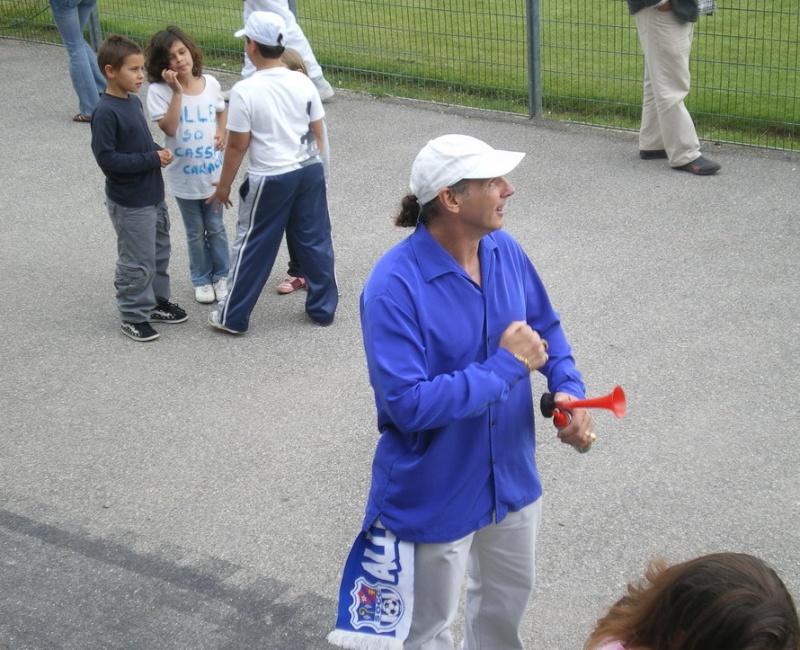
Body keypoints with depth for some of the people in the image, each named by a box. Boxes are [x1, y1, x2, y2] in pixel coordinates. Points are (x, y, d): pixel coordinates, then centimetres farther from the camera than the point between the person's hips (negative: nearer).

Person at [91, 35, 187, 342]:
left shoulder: (133, 101, 5)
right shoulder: (105, 112, -21)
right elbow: (106, 158, -24)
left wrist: (159, 151, -3)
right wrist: (152, 159, -21)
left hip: (153, 195, 9)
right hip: (129, 203, -8)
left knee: (159, 253, 20)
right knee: (137, 263, 3)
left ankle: (155, 301, 37)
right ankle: (134, 316, 18)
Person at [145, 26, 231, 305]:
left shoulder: (210, 83, -4)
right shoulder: (159, 91, -14)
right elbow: (169, 128, -24)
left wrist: (222, 133, -4)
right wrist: (177, 91, -26)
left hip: (213, 170, 2)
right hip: (183, 174, -2)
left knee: (215, 228, 15)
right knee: (195, 232, 12)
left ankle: (221, 276, 32)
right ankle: (201, 280, 29)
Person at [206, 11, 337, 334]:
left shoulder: (245, 90, -16)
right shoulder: (304, 83, -2)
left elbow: (237, 145, -12)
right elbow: (317, 132, 6)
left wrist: (223, 185, 0)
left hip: (271, 179, -4)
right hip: (310, 171, 4)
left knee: (253, 246, 7)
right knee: (315, 241, 15)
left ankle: (232, 316, 17)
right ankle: (323, 307, 25)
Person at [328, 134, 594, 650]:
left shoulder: (505, 250, -7)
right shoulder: (394, 287, -28)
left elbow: (546, 328, 8)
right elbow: (409, 405, -32)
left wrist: (569, 388, -11)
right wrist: (506, 366, -28)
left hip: (513, 476, 7)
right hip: (436, 493, -6)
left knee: (509, 598, 30)